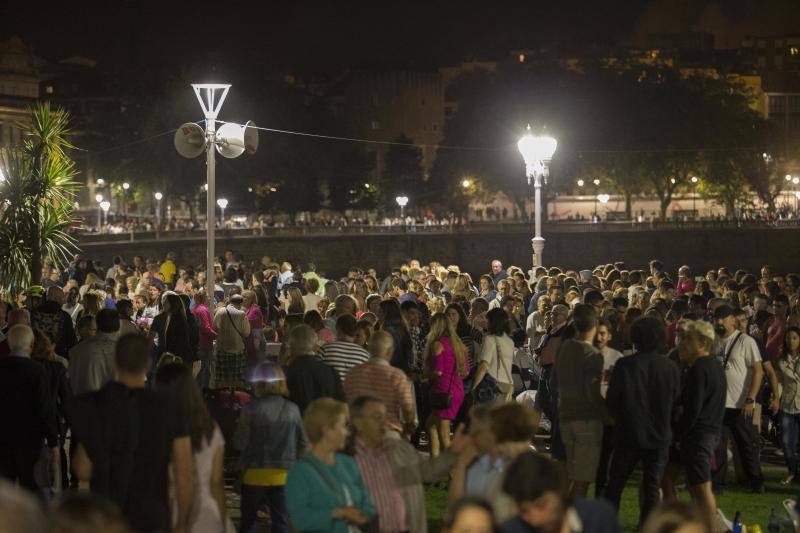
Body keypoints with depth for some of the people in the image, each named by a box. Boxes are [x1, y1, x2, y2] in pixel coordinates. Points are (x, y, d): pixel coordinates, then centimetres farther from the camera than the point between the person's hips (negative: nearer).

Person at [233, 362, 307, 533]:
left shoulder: (251, 408, -13)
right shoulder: (292, 410, -3)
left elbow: (240, 443, -12)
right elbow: (303, 443, 4)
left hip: (255, 473, -2)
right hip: (283, 474, 2)